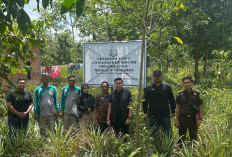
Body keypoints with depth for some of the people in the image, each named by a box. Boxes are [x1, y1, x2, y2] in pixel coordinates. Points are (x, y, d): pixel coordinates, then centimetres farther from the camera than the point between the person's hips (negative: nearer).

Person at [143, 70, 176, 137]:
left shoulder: (167, 87, 5)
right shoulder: (148, 88, 5)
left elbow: (172, 100, 8)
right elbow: (145, 101, 9)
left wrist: (173, 111, 5)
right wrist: (145, 112, 5)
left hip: (165, 114, -1)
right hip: (153, 115, 1)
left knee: (168, 133, 3)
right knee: (153, 133, 9)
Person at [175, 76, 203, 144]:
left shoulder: (196, 94, 0)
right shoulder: (180, 94, 2)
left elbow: (200, 107, 3)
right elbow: (178, 108, 6)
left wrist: (200, 118, -3)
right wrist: (176, 119, 2)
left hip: (193, 118, -1)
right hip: (182, 118, 1)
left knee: (193, 137, 8)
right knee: (181, 137, 8)